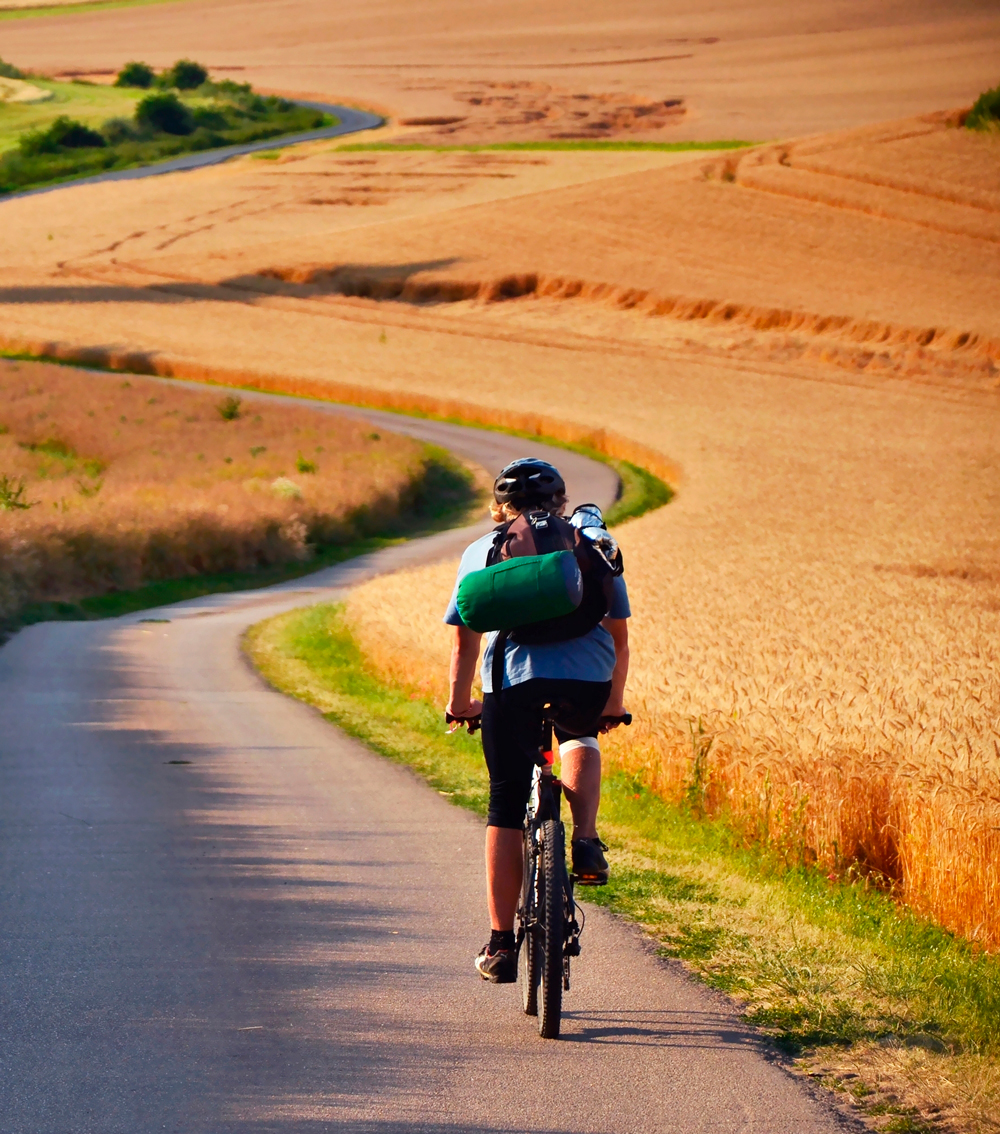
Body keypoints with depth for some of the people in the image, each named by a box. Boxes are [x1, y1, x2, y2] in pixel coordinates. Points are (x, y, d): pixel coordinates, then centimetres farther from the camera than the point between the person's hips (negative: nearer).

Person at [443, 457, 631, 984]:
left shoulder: (482, 551, 20)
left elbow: (465, 640, 17)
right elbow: (619, 636, 24)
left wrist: (459, 703, 31)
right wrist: (614, 703, 36)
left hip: (514, 683, -1)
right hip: (589, 684, 1)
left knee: (506, 810, 9)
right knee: (580, 741, 35)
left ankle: (501, 944, 9)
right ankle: (586, 841, 12)